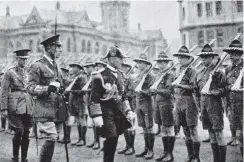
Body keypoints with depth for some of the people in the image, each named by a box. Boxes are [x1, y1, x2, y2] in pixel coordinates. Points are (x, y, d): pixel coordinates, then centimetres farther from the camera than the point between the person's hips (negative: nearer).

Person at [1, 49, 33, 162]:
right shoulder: (10, 73, 1)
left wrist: (33, 106, 16)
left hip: (27, 106, 5)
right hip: (15, 106, -5)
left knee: (26, 132, 4)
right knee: (19, 131, -11)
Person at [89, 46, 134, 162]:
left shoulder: (119, 75, 12)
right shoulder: (100, 76, -12)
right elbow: (94, 98, -15)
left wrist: (128, 111, 14)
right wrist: (96, 116, -19)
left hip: (118, 112, 7)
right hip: (106, 113, -7)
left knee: (113, 140, 11)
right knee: (111, 140, -9)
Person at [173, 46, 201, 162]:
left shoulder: (192, 70, -6)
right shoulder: (178, 71, 16)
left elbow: (193, 87, -14)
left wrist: (180, 85, -25)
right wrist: (175, 104, 19)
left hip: (189, 102, -7)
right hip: (179, 103, 7)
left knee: (193, 130, -6)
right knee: (185, 130, 10)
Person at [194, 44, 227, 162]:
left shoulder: (217, 72, -5)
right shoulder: (199, 74, 13)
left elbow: (223, 90, -8)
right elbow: (196, 92, 17)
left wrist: (212, 92, -20)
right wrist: (200, 109, 15)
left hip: (214, 105, -6)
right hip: (204, 106, 6)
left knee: (218, 133, -4)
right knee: (211, 133, 11)